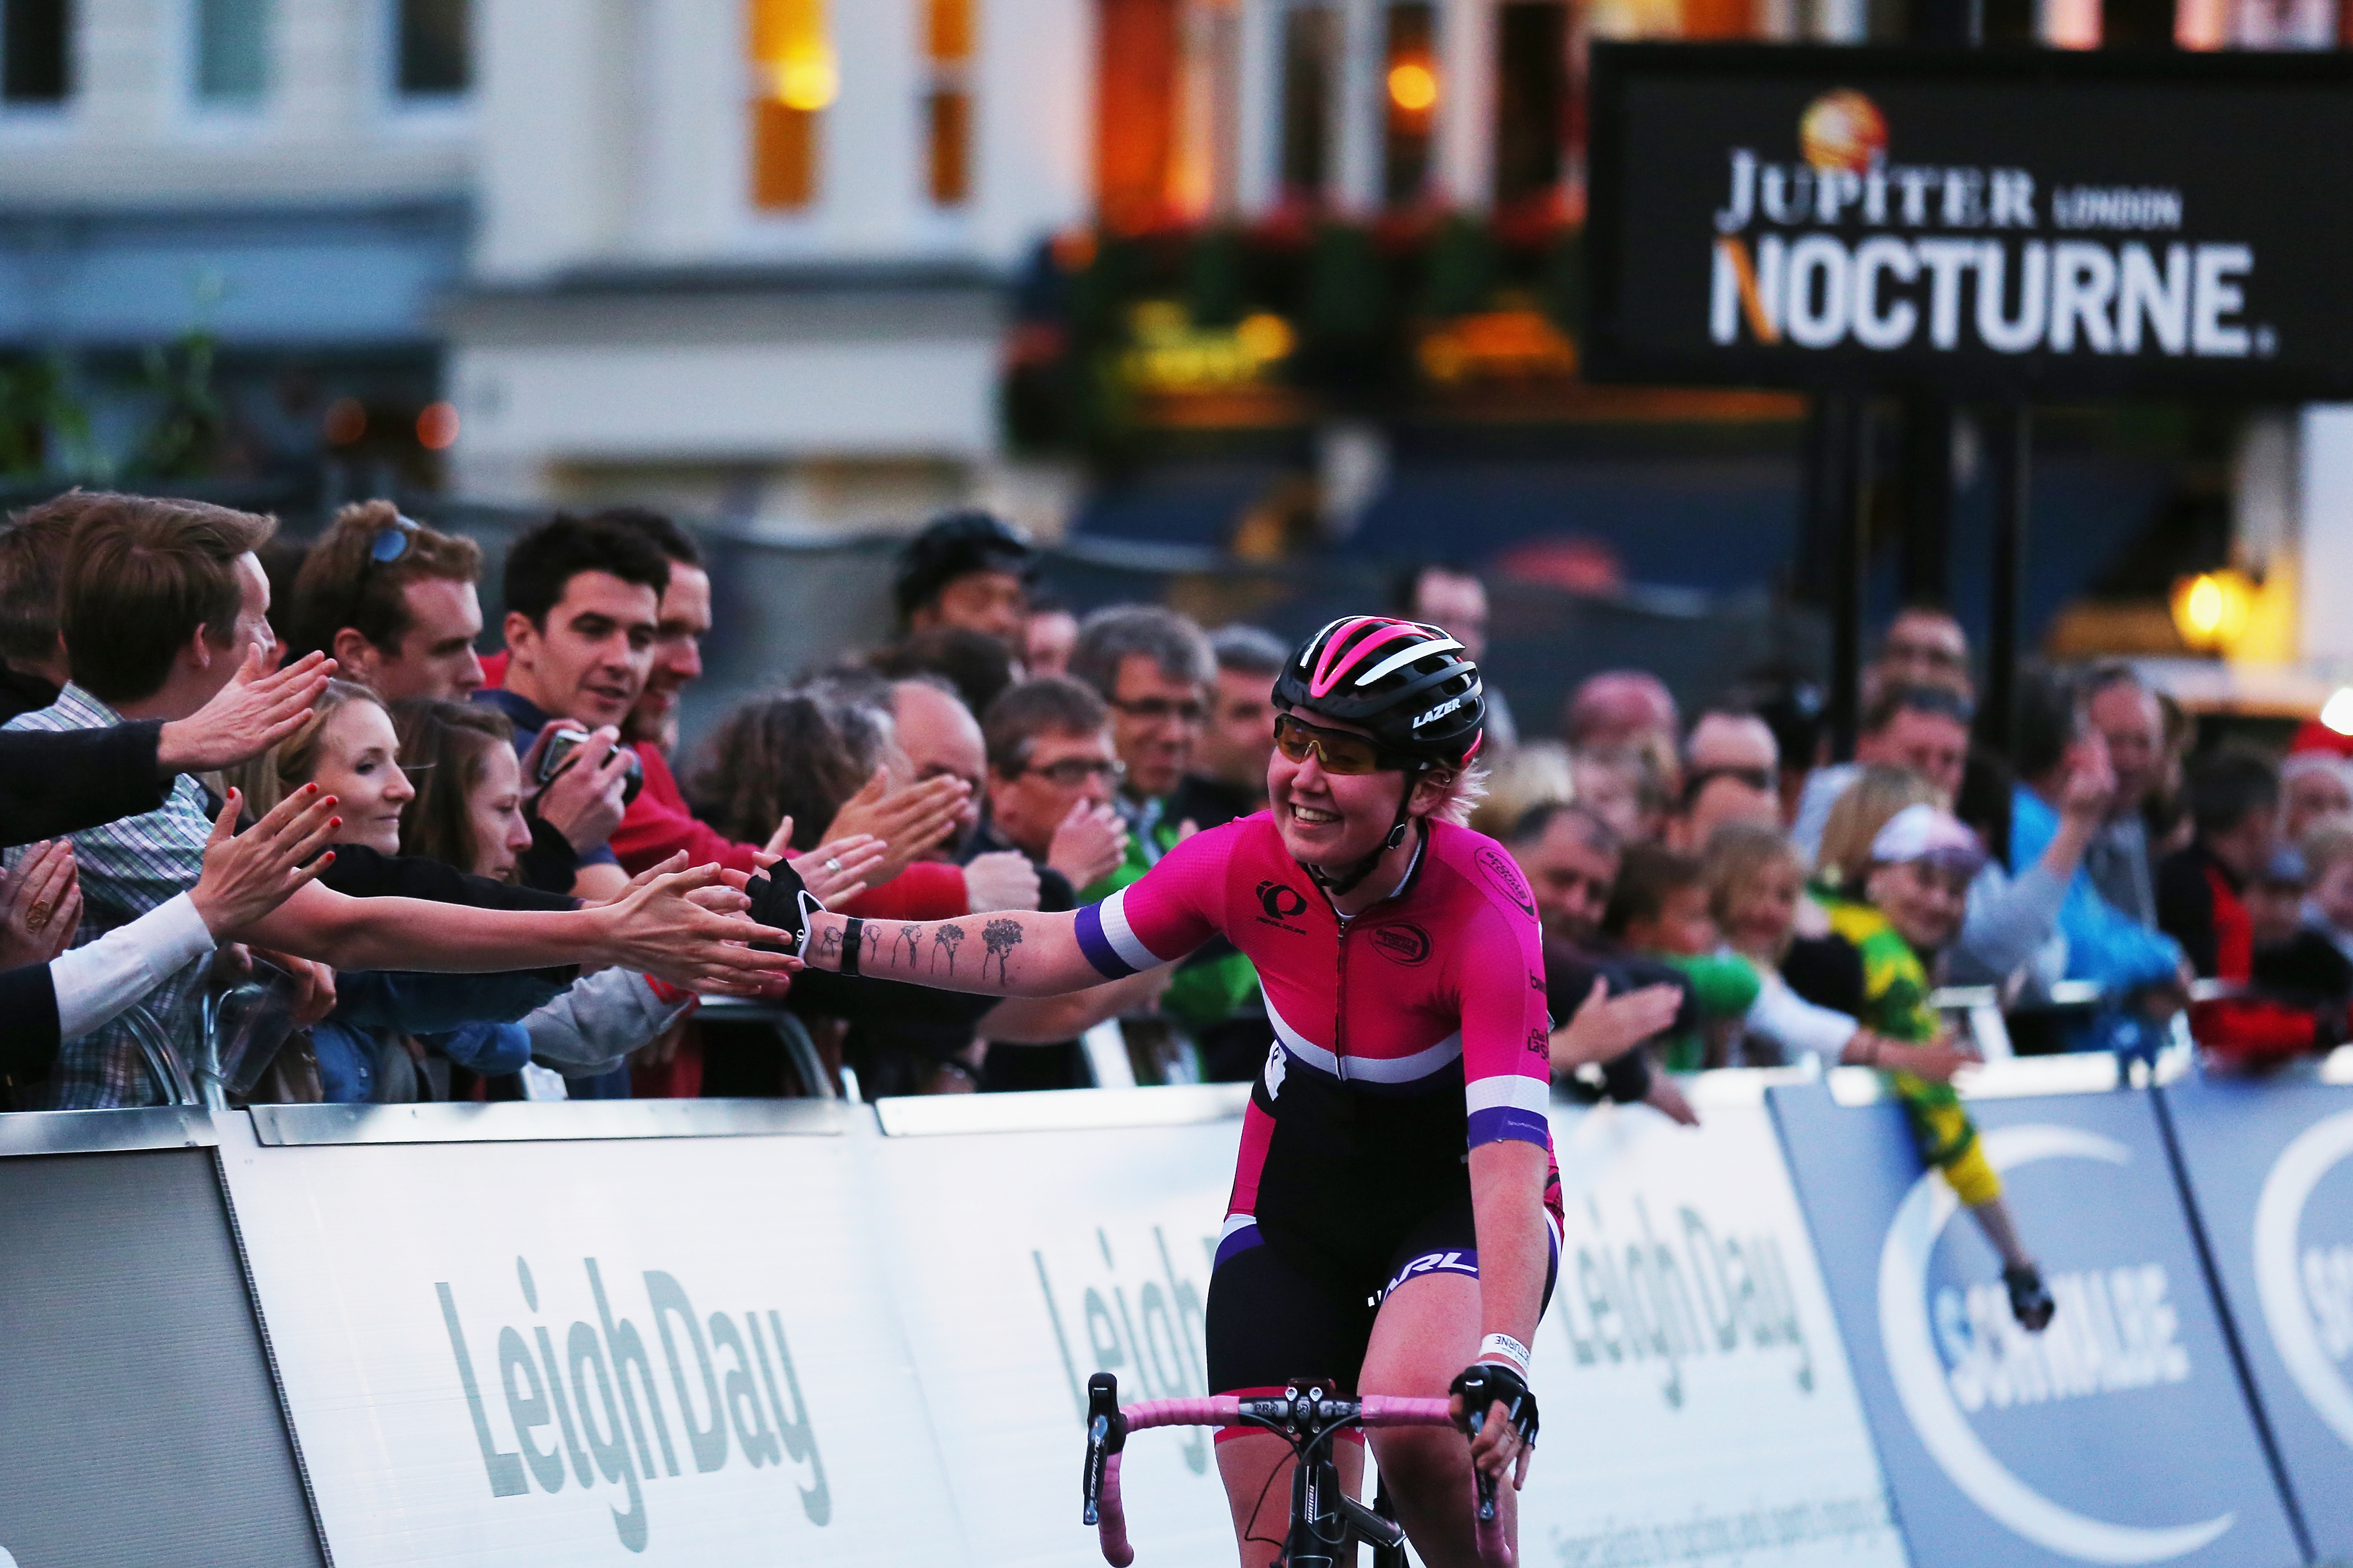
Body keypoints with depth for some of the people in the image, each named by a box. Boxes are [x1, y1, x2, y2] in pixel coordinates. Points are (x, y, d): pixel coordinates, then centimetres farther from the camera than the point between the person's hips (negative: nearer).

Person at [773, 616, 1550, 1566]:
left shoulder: (1482, 911, -30)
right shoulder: (1245, 864, -18)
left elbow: (1508, 1154, -39)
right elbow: (1058, 953, -2)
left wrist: (1503, 1368, -54)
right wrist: (819, 938, -4)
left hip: (1455, 1196, -4)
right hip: (1298, 1194, 4)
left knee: (1414, 1424, -35)